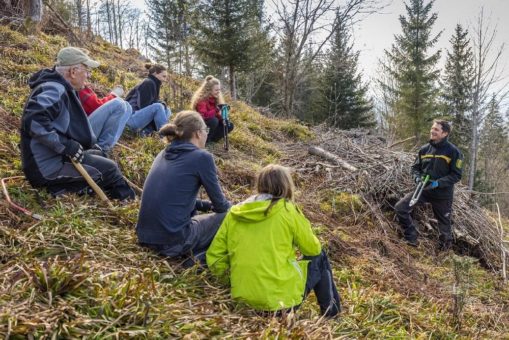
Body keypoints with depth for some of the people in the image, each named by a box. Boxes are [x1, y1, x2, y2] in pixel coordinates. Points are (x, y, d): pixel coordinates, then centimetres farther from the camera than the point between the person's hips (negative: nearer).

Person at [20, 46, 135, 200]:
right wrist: (67, 145, -30)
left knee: (101, 157, 18)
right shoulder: (53, 90, -21)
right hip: (47, 168, -11)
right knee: (109, 169, -6)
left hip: (56, 156, 11)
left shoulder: (61, 88, 11)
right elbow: (34, 121, -36)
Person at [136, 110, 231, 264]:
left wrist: (209, 205, 27)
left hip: (145, 236, 8)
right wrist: (230, 207, 23)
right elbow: (220, 204, 1)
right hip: (172, 240, -7)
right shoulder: (201, 157, -8)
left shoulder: (164, 154, 12)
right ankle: (199, 256, 1)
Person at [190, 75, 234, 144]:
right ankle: (205, 140, -16)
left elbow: (217, 114, 4)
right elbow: (203, 116, -37)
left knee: (230, 125, -5)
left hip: (211, 124, 8)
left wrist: (223, 119, -16)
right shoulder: (201, 99, -24)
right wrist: (217, 109, -35)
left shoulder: (215, 98, 0)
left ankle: (211, 139, -3)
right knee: (214, 121, -35)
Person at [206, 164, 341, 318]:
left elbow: (214, 258, 2)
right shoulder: (287, 210, -9)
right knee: (319, 258, 21)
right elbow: (313, 249, 2)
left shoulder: (234, 213, 2)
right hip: (281, 298, -5)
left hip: (244, 297, 5)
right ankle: (330, 311, 31)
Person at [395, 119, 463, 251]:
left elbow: (456, 175, -10)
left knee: (444, 224, 11)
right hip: (423, 189, 3)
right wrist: (418, 177, -10)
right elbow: (415, 167, 12)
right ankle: (412, 238, 2)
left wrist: (438, 183, -23)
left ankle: (445, 247, 39)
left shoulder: (453, 151, -9)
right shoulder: (424, 149, 3)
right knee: (400, 207, -14)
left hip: (442, 193, -3)